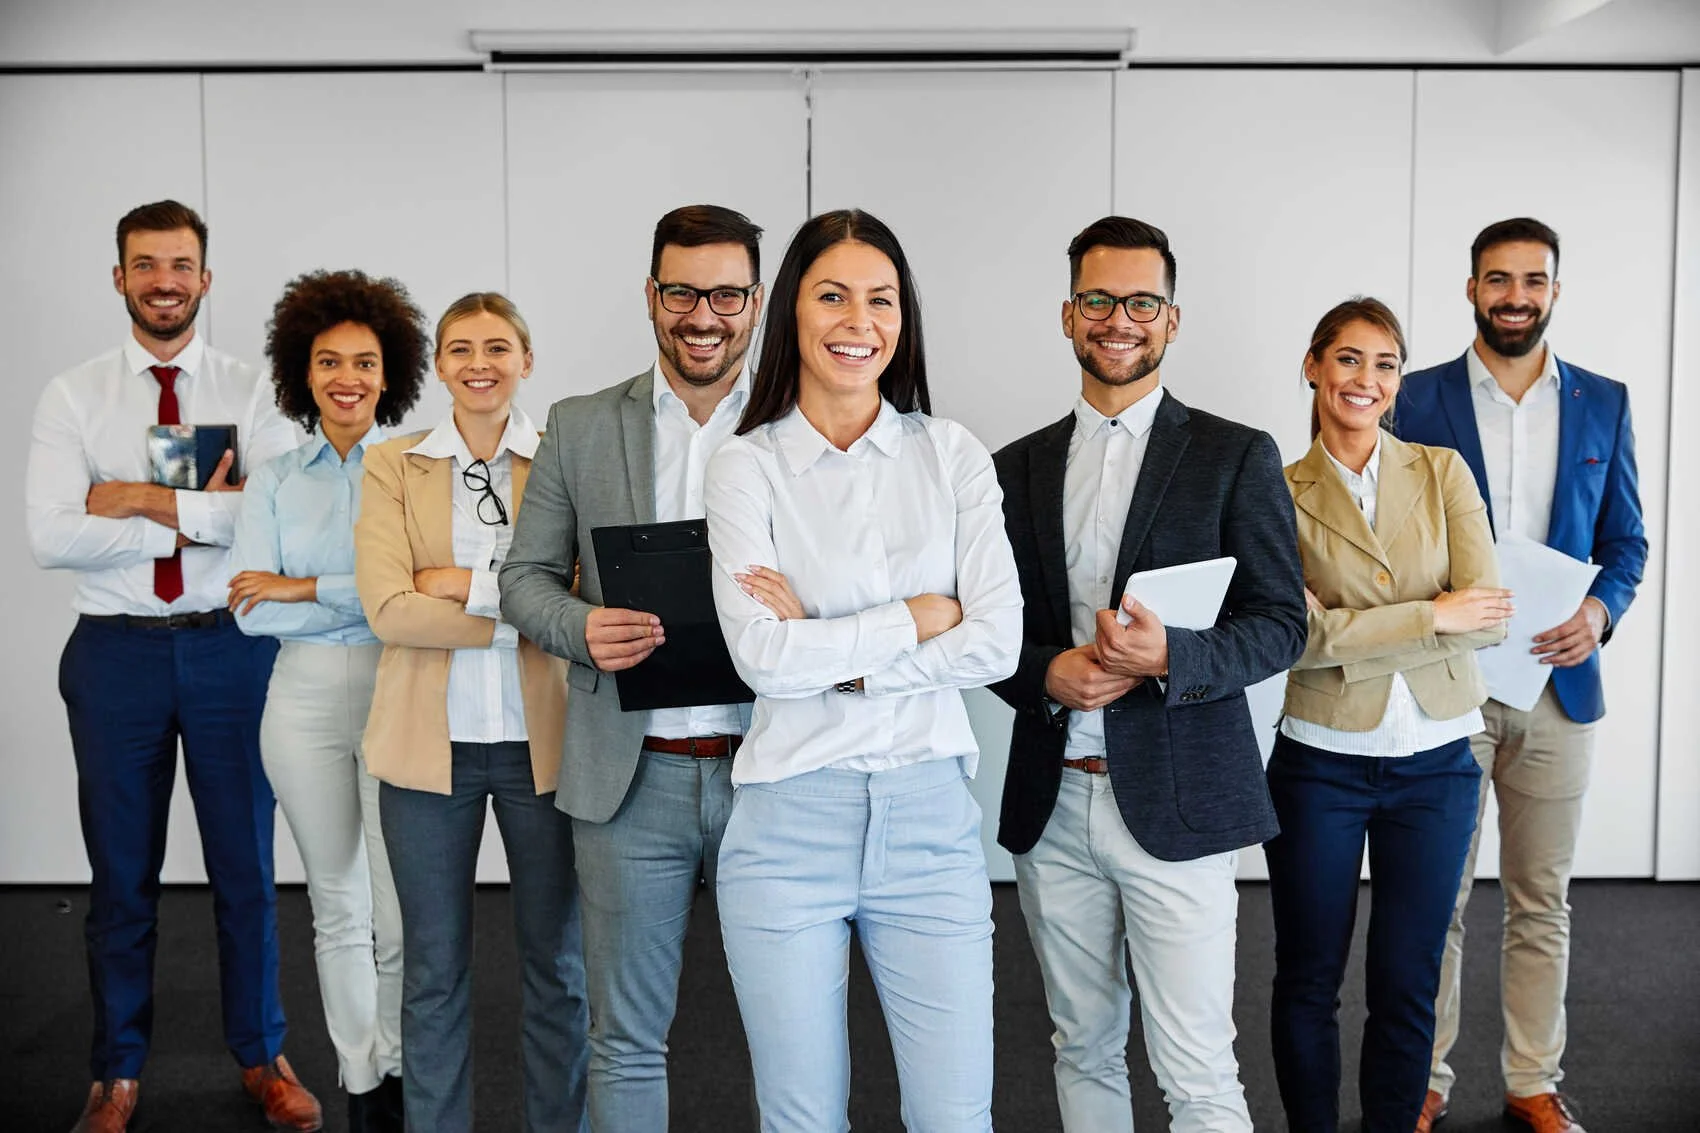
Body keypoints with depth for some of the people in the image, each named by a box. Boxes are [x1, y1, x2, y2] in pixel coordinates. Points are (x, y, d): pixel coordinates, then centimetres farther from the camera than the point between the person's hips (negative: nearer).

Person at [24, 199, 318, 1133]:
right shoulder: (72, 397, 2)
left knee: (246, 864, 11)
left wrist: (149, 501, -17)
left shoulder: (248, 392, 1)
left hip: (230, 644, 0)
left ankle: (261, 1056, 30)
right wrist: (196, 521, -14)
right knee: (121, 874, 13)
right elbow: (50, 536, -11)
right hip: (116, 650, 1)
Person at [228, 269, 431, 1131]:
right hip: (306, 698, 3)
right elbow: (251, 610, -3)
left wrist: (304, 589, -12)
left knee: (404, 914, -4)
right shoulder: (274, 483, 7)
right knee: (337, 907, 12)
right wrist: (370, 600, -11)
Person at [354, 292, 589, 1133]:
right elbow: (388, 609, -11)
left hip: (542, 741, 0)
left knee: (559, 966, 11)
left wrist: (465, 582, -15)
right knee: (434, 970, 12)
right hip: (430, 743, 0)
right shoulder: (393, 466, 2)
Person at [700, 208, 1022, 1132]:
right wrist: (921, 616, -9)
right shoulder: (746, 466, -1)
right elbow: (763, 657, -13)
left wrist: (830, 655, -11)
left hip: (930, 814, 1)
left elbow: (997, 642, -6)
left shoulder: (954, 456, 4)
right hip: (790, 819, -1)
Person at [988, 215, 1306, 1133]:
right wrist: (1045, 674, -11)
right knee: (1084, 1050, 16)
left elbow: (1280, 624, -3)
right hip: (1050, 804, 4)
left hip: (1175, 801, -3)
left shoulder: (1236, 457, 0)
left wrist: (1170, 658, -21)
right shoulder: (1019, 468, 10)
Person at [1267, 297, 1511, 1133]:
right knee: (1308, 981, 10)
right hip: (1320, 765, -1)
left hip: (1437, 765, 2)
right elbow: (1303, 637, -13)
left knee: (1407, 986, 10)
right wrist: (1432, 617, -15)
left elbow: (1487, 619, -8)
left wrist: (1353, 636, -15)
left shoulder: (1443, 473, 3)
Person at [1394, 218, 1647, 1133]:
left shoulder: (1603, 402, 7)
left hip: (1558, 685, 2)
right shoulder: (1419, 398, 0)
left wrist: (1602, 608, -10)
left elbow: (1626, 539, 10)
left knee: (1542, 901, 11)